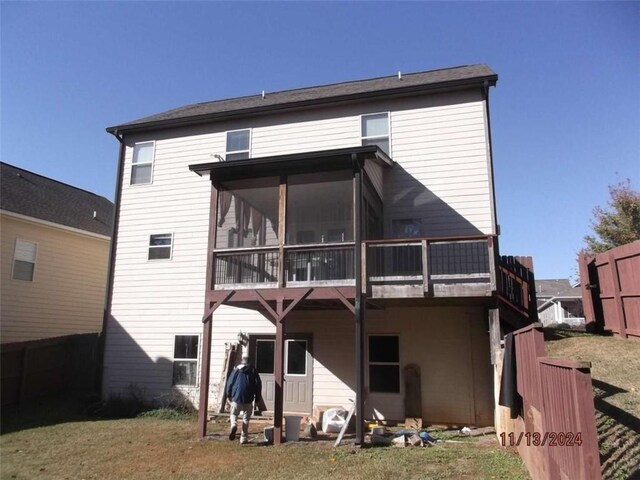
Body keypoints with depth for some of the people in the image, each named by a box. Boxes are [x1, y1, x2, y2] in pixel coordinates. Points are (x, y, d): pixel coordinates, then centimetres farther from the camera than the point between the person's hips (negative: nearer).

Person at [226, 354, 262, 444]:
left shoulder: (236, 369, 5)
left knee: (234, 414, 17)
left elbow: (229, 382, 5)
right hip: (248, 398, 0)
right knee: (246, 418, 10)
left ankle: (234, 425, -14)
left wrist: (229, 394, 17)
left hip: (236, 397, 0)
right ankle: (243, 438, 10)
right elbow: (258, 384, 2)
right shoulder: (253, 370, 4)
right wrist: (258, 397, 10)